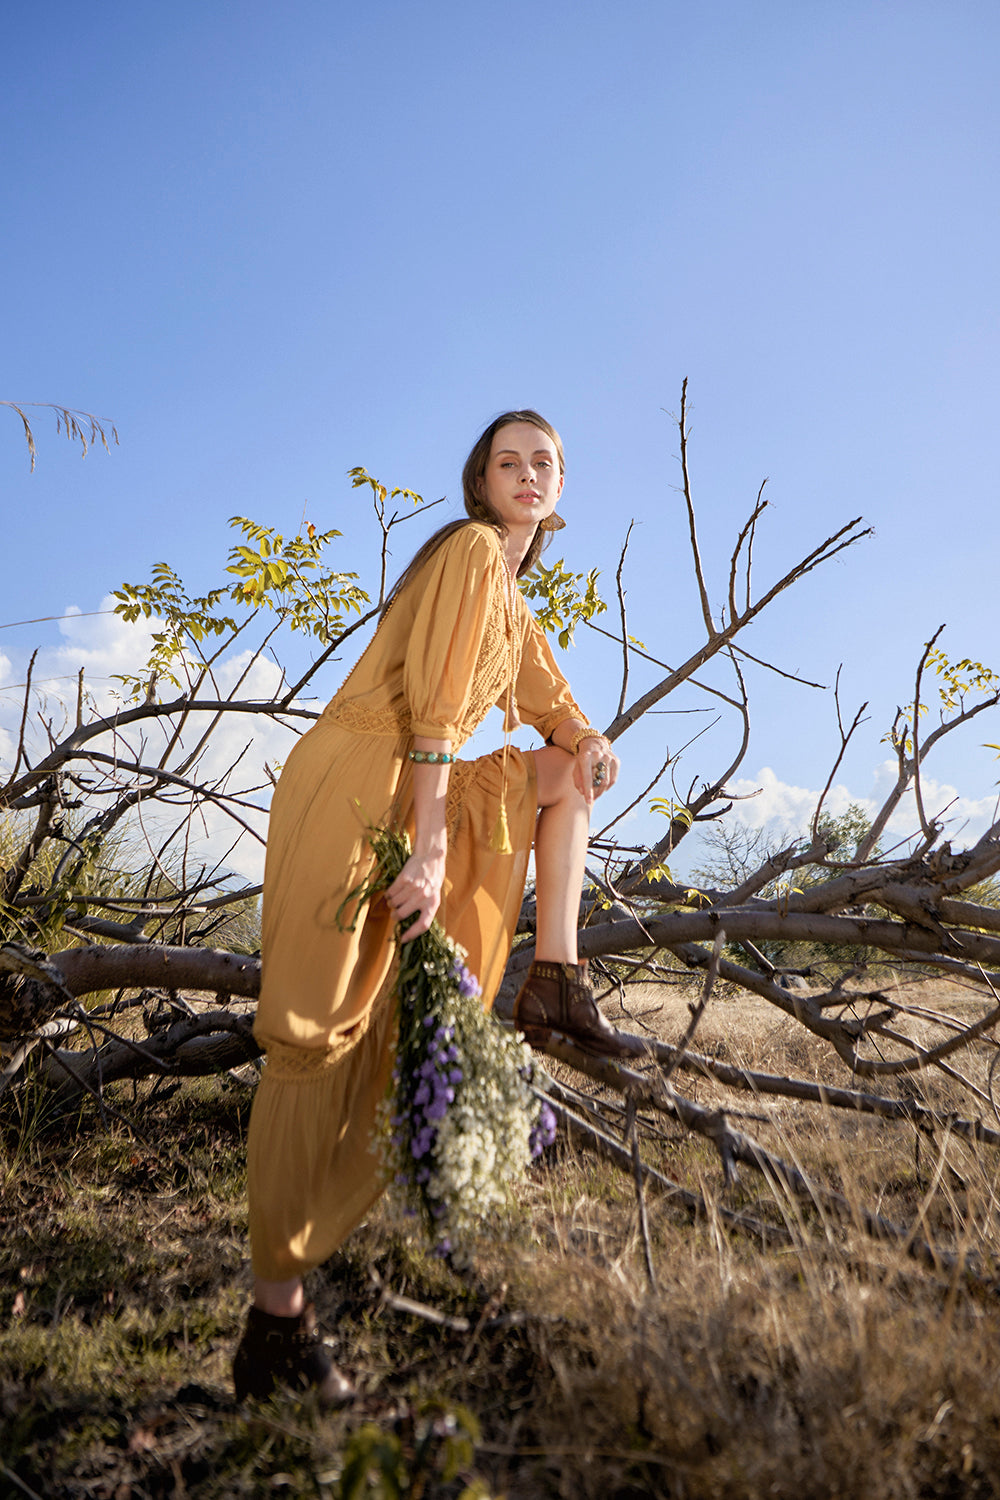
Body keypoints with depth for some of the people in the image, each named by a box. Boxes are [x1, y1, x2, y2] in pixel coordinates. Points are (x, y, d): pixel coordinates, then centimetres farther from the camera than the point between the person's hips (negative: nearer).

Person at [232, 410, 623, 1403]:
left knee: (568, 776, 16)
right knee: (322, 1033, -10)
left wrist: (586, 740, -2)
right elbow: (435, 706, -16)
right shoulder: (471, 548, -6)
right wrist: (432, 852, -20)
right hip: (355, 782, -9)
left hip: (417, 792, 9)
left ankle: (553, 981, 5)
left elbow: (546, 700, 22)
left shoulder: (513, 598, 22)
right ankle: (275, 1317, -3)